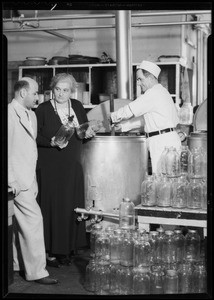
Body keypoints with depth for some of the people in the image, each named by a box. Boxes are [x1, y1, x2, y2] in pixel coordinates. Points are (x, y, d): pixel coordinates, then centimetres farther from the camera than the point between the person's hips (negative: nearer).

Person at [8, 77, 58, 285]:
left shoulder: (31, 115, 16)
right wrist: (11, 180, -17)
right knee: (33, 219, -9)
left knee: (21, 222, 13)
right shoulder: (9, 113, -11)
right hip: (17, 179, -8)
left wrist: (33, 178, 16)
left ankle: (18, 263, 25)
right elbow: (7, 149, -14)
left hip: (28, 178, 8)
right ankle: (36, 271, -3)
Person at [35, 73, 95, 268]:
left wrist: (89, 132, -2)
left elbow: (85, 129, 20)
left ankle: (69, 248, 18)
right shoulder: (43, 109, -4)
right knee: (53, 206, -4)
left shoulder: (77, 106, 9)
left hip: (73, 165, 5)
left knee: (72, 206, 7)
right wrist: (52, 142, -21)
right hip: (51, 166, -4)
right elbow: (35, 136, -6)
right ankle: (51, 252, 4)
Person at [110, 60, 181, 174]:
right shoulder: (159, 91, 20)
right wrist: (124, 126, 20)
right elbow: (144, 119, 23)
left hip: (163, 142, -10)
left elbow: (130, 110, -12)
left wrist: (111, 117, 2)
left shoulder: (154, 93, -12)